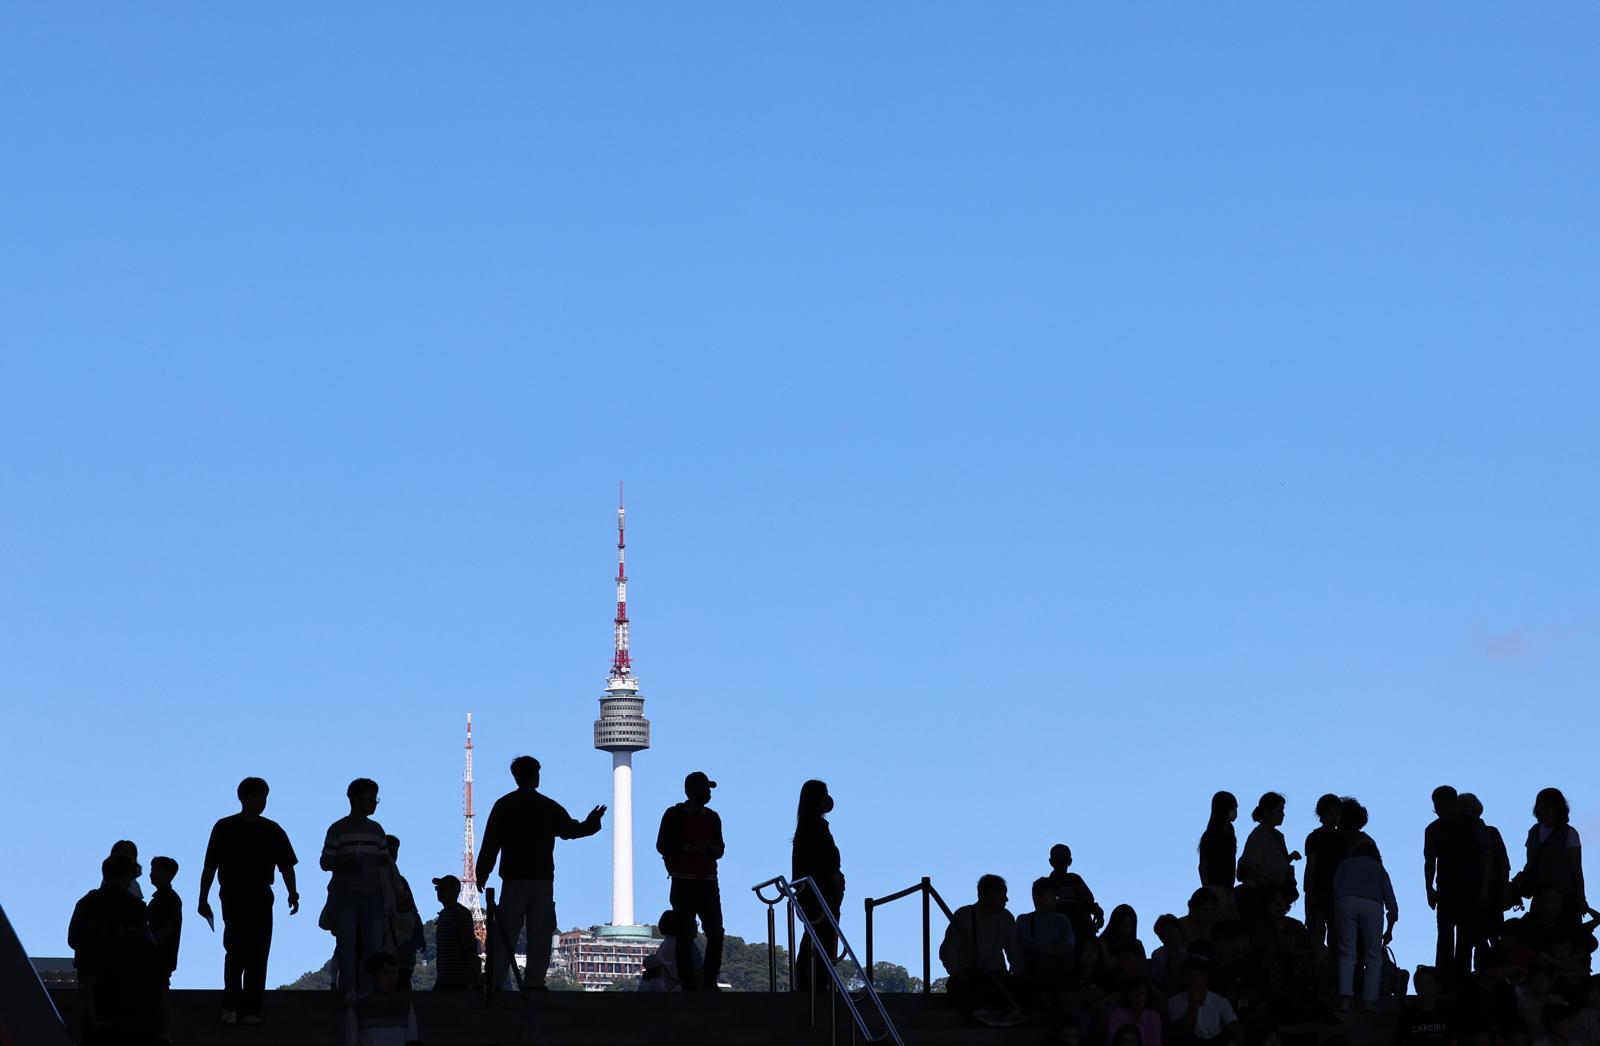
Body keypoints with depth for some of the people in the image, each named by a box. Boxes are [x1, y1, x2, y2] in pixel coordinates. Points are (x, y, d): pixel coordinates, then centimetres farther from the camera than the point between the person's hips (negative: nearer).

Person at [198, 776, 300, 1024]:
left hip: (261, 898, 3)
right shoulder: (224, 828, 2)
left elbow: (286, 865, 7)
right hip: (233, 898, -3)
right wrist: (203, 899, -1)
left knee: (257, 954, 1)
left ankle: (251, 1010, 5)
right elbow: (210, 867, 3)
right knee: (236, 951, -11)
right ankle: (231, 1006, -3)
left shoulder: (272, 830, 10)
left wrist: (292, 893, -8)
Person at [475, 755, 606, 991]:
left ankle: (495, 981, -8)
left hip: (514, 878, -1)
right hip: (543, 879, 1)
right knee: (540, 934, 3)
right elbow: (571, 830, 15)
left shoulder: (504, 805, 2)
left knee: (505, 933, -1)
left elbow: (490, 843, -1)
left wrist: (482, 874, 5)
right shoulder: (549, 806, 5)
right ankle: (533, 982, -4)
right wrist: (592, 823, 34)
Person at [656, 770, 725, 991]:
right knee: (685, 935, -7)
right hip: (683, 882, -5)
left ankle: (709, 981, 1)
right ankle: (688, 984, -7)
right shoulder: (674, 815, 2)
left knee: (716, 931, -5)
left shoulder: (712, 817, 16)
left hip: (708, 882, 5)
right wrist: (690, 847, -16)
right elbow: (662, 846, -4)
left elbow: (719, 849, 18)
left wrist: (710, 849, -6)